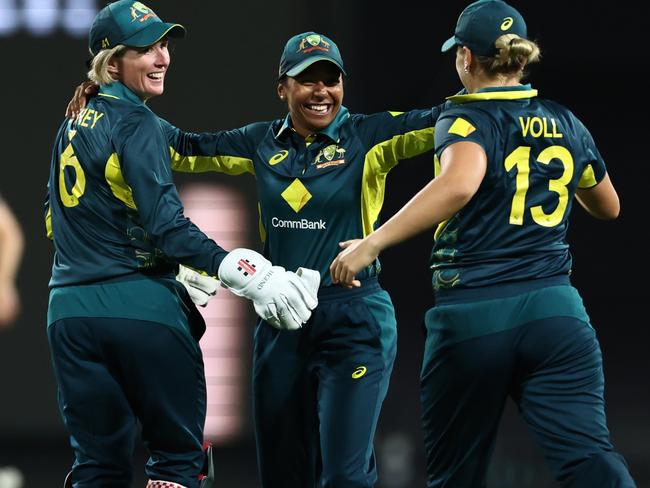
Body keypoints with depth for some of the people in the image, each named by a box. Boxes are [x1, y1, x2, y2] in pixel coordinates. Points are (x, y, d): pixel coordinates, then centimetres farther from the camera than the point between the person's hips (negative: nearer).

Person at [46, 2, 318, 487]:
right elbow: (166, 224, -18)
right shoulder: (135, 124, -8)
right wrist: (246, 275, -25)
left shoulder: (72, 128, 16)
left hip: (70, 312, 7)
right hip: (140, 307, -7)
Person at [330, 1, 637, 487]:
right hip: (555, 311, 3)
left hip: (471, 316, -3)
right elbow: (608, 206, 31)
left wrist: (372, 243, -26)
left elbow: (460, 184, -27)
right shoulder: (568, 125, 13)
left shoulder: (467, 119, -3)